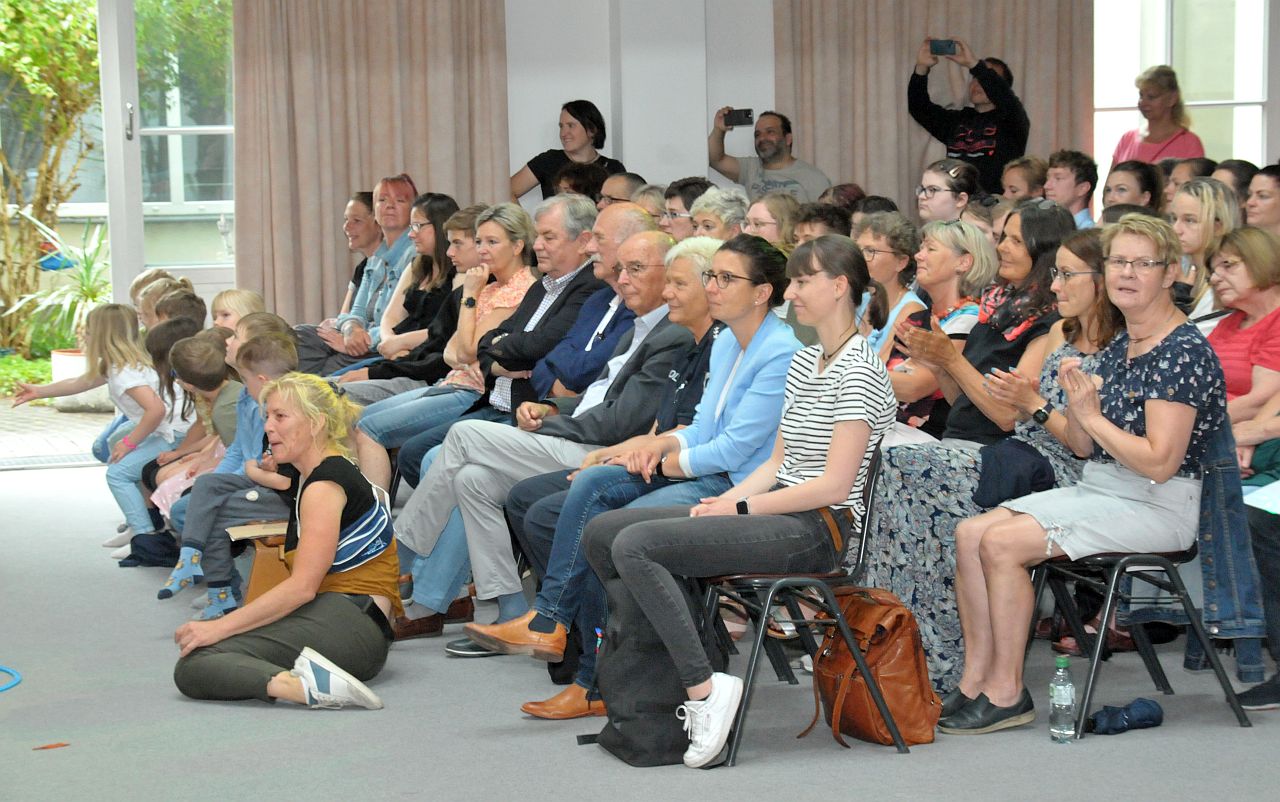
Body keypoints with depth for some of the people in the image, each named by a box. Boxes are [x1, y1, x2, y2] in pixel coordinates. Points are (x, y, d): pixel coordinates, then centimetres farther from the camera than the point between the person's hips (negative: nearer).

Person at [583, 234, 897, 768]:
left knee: (634, 545, -24)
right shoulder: (804, 362, 17)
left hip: (819, 527, -10)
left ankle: (704, 688, -24)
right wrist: (726, 500, -1)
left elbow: (834, 486, -18)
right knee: (601, 533, 3)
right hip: (779, 511, 10)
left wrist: (740, 509, -13)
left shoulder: (858, 372, -12)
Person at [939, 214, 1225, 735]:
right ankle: (976, 678, -5)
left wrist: (1093, 416, -14)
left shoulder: (1182, 352, -15)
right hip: (1096, 489, 9)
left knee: (1002, 543, -22)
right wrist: (1075, 402, -5)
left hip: (1155, 506, -9)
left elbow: (1160, 462, -22)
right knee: (971, 533, -6)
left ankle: (1006, 693, -12)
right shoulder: (1117, 348, 12)